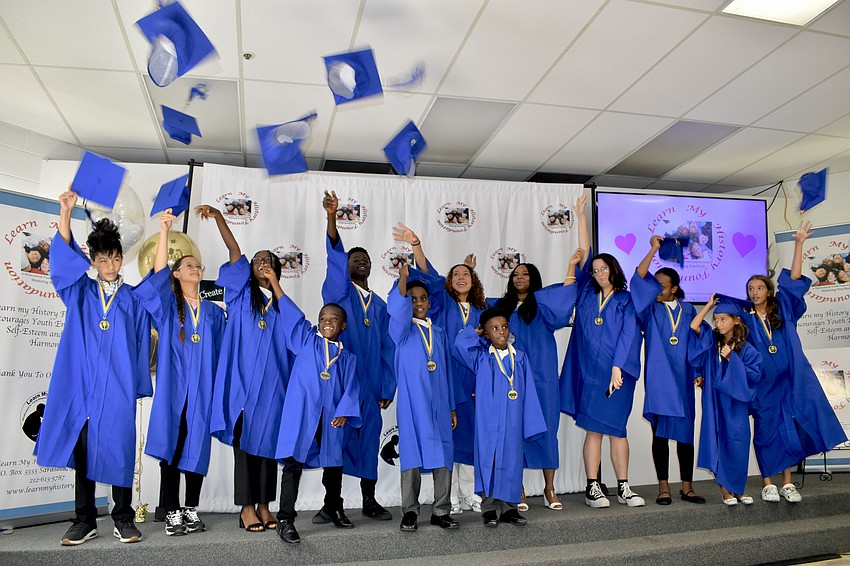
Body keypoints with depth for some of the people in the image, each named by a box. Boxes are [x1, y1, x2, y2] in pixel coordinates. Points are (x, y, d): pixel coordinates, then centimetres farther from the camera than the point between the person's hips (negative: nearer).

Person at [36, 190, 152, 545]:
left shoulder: (133, 300, 9)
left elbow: (141, 343, 8)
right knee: (82, 450, 5)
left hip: (118, 387, -1)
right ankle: (85, 521, 15)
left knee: (118, 449, 1)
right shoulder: (79, 292, 10)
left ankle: (123, 519, 12)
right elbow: (63, 257, -5)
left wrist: (139, 386, 3)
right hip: (82, 384, 1)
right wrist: (65, 212, -17)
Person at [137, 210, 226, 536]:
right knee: (171, 447, -2)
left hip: (203, 390, 2)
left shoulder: (214, 312, 14)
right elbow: (157, 278, -12)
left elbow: (220, 353, 13)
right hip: (173, 388, -2)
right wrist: (164, 232, -22)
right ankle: (172, 514, 7)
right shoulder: (167, 305, 8)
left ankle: (191, 510, 16)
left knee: (197, 447, 5)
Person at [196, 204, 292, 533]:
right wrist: (218, 216, -12)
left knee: (267, 441, 7)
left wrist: (274, 283, -2)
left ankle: (263, 505, 17)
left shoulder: (280, 303, 14)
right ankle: (247, 507, 9)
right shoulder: (242, 294, 8)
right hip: (244, 381, -2)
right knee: (244, 441, 0)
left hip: (272, 382, 2)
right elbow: (234, 250, -1)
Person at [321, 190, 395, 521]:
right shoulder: (338, 292, 4)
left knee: (370, 438, 8)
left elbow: (386, 350, 13)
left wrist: (387, 388, 6)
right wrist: (332, 216, -29)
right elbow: (334, 256, -14)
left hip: (370, 385, 4)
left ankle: (369, 502, 19)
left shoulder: (379, 305, 15)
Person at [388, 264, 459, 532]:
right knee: (412, 455, 1)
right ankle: (410, 512, 13)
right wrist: (402, 278, -39)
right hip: (412, 404, -3)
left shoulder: (439, 333, 14)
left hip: (439, 404, 4)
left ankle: (441, 511, 15)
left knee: (443, 456, 4)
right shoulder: (403, 329, 1)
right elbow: (397, 310, -23)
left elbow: (447, 371, 15)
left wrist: (452, 407, 13)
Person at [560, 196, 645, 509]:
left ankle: (623, 488, 13)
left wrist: (617, 367, -15)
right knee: (593, 430, 2)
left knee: (616, 428, 4)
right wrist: (581, 216, 12)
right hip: (589, 370, 1)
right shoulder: (587, 294, 11)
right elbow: (585, 255, 11)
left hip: (617, 373, -1)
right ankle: (592, 488, 7)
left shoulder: (626, 301, 5)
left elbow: (628, 335, -4)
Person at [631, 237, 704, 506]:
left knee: (685, 432, 6)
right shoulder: (650, 309, 5)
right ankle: (663, 486, 4)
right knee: (660, 431, -1)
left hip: (683, 378, 2)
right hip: (659, 378, -2)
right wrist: (653, 250, -10)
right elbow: (638, 280, -8)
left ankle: (687, 487, 14)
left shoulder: (688, 310, 12)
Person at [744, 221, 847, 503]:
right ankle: (768, 484, 8)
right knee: (767, 430, 1)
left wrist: (799, 243, -6)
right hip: (762, 384, -1)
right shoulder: (745, 321, 5)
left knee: (789, 429, 2)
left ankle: (787, 483, 10)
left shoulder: (783, 311, 8)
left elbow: (793, 280, 0)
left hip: (789, 381, 1)